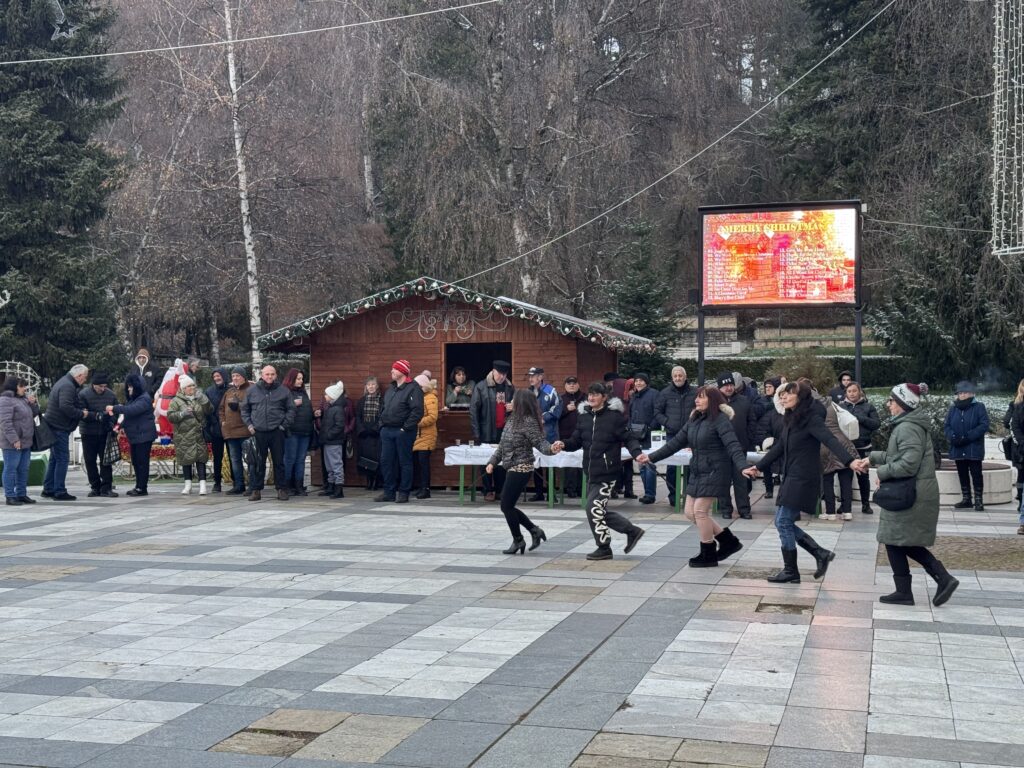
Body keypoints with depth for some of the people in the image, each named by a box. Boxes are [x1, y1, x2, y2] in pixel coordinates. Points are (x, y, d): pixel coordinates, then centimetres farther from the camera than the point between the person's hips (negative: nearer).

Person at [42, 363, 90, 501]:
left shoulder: (64, 382, 17)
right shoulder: (68, 386, -17)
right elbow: (65, 407, -30)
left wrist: (81, 411, 11)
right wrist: (81, 414, -17)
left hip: (54, 426, 11)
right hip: (59, 428, -11)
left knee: (55, 458, 15)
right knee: (62, 459, -7)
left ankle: (48, 489, 20)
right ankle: (59, 491, -5)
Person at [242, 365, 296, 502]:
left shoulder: (283, 391, 5)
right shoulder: (252, 391, 8)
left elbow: (291, 409, 7)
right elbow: (245, 409, 16)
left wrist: (284, 424, -2)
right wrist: (249, 424, 4)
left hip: (277, 432, -1)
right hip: (258, 432, 1)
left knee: (279, 462, 3)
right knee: (259, 463, 4)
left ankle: (281, 489, 9)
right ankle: (256, 490, 10)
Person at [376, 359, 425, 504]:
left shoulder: (413, 389, -10)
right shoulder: (390, 389, 17)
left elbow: (417, 411, -18)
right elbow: (383, 407, 25)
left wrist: (406, 428, -19)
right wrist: (382, 423, 12)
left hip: (403, 432, -8)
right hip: (387, 431, 8)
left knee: (405, 462, 0)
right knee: (386, 461, 8)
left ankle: (404, 493, 7)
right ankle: (389, 492, 16)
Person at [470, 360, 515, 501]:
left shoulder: (510, 388, 8)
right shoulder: (481, 387, -3)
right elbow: (473, 410, -5)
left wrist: (513, 408, -3)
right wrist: (476, 433, -10)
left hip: (504, 431, 3)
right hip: (487, 432, -3)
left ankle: (501, 490, 12)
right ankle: (488, 491, 11)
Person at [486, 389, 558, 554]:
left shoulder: (528, 422, -16)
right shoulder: (513, 419, 11)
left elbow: (540, 442, -21)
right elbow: (503, 445, 16)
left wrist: (551, 449, -42)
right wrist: (492, 461, 10)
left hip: (520, 469, -9)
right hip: (513, 468, 9)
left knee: (506, 506, -2)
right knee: (507, 506, 13)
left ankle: (518, 540, 14)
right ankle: (535, 530, 22)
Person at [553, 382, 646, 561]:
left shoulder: (614, 416, -9)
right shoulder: (584, 416, 10)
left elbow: (628, 439, -8)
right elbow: (576, 441, 10)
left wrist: (637, 453, -26)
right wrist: (563, 444, -10)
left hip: (607, 472, -7)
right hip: (591, 472, 8)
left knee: (594, 507, -8)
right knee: (599, 510, 12)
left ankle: (604, 549, 9)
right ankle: (632, 531, 29)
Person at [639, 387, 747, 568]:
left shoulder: (720, 420, -13)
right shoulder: (694, 421, 10)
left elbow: (733, 446, -23)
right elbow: (676, 442, 15)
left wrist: (742, 467, -39)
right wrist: (651, 457, 14)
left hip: (715, 472, -9)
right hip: (698, 472, 9)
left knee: (700, 511, -8)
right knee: (690, 512, 8)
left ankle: (708, 555, 9)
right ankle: (729, 541, 18)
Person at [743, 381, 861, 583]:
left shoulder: (811, 419, -13)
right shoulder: (791, 419, 13)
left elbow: (830, 440, -26)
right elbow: (780, 446, 23)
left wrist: (850, 460, -40)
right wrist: (758, 467, 28)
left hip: (803, 479, -9)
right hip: (791, 477, 9)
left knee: (784, 522, -5)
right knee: (784, 522, 10)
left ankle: (791, 572, 7)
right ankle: (821, 554, 17)